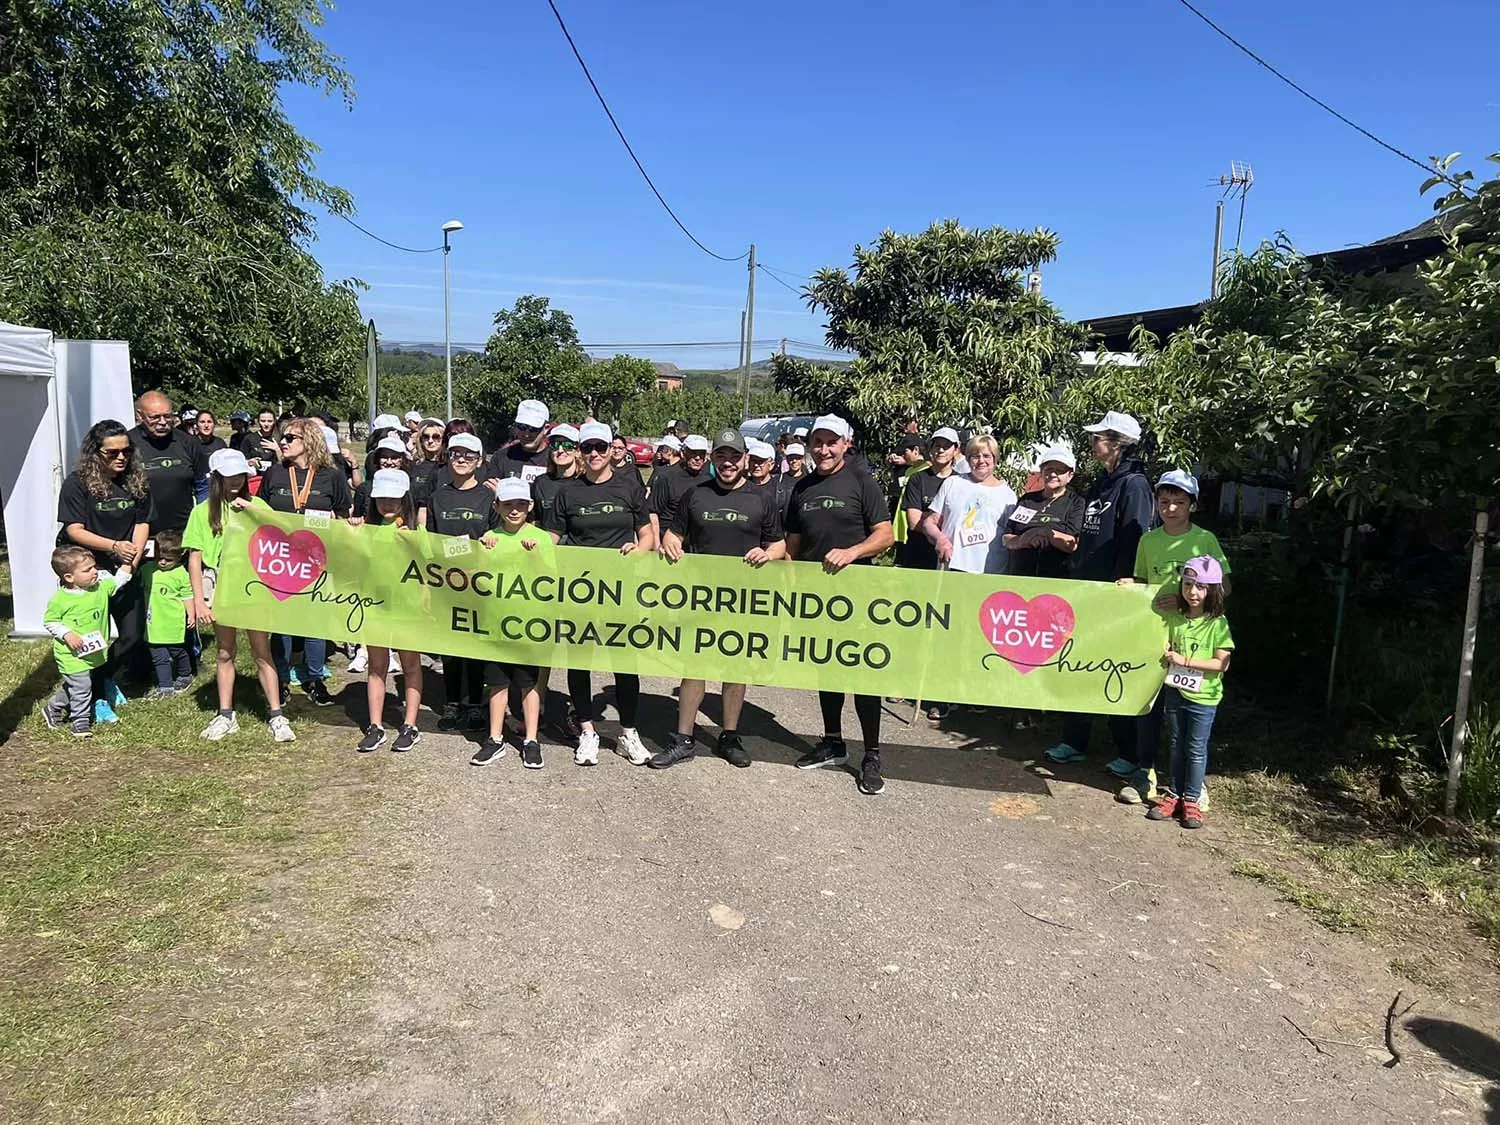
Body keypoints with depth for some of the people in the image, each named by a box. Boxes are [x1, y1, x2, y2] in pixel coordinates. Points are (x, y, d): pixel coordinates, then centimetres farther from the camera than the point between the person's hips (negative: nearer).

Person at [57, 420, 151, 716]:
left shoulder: (137, 482, 1)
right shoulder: (77, 483, -11)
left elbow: (142, 526, -1)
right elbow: (74, 530, -13)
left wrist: (129, 565, -13)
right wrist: (114, 546, -26)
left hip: (124, 571, 4)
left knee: (133, 633, 6)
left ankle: (106, 677, 33)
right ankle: (95, 695, 20)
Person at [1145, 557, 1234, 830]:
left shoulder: (1218, 623, -11)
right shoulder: (1174, 619, 3)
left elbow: (1222, 663, -15)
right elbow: (1167, 650, 17)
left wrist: (1184, 660, -19)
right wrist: (1166, 655, -5)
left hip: (1203, 698, -4)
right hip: (1175, 692, 4)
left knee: (1196, 750, 5)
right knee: (1177, 747, 13)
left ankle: (1191, 800, 16)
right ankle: (1174, 795, 23)